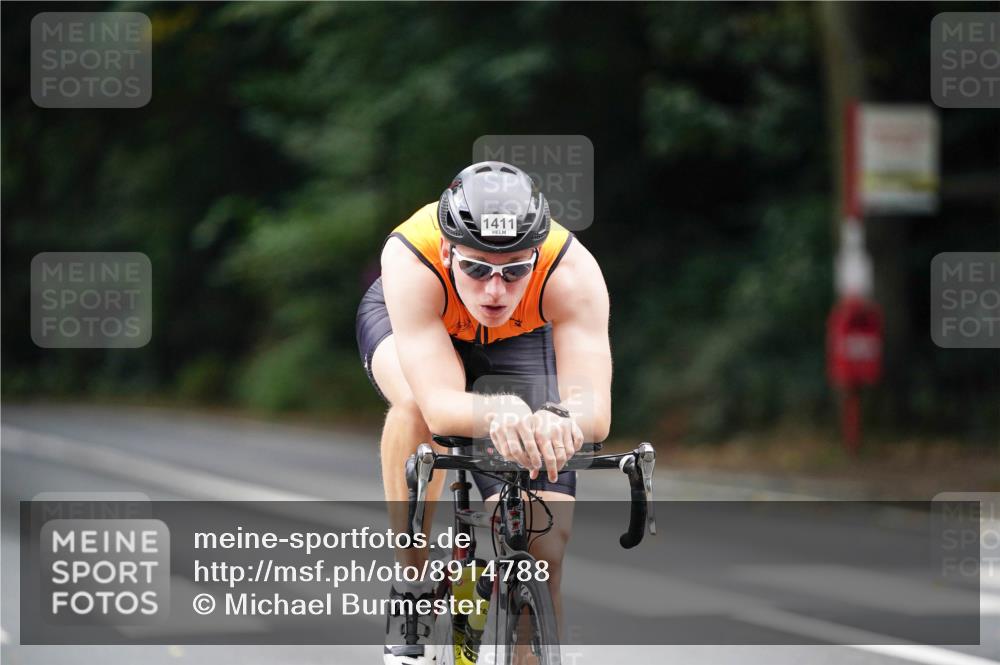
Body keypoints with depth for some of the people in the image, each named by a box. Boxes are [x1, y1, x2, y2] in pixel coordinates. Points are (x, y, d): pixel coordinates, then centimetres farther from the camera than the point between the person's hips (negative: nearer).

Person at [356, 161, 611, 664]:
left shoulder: (571, 270, -37)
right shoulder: (410, 260, -41)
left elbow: (596, 410, -45)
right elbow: (441, 406, -49)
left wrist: (561, 419, -68)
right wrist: (499, 413, -70)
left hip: (519, 340, 2)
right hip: (401, 322, -1)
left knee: (546, 544, -12)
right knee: (418, 401, -38)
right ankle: (410, 596, -21)